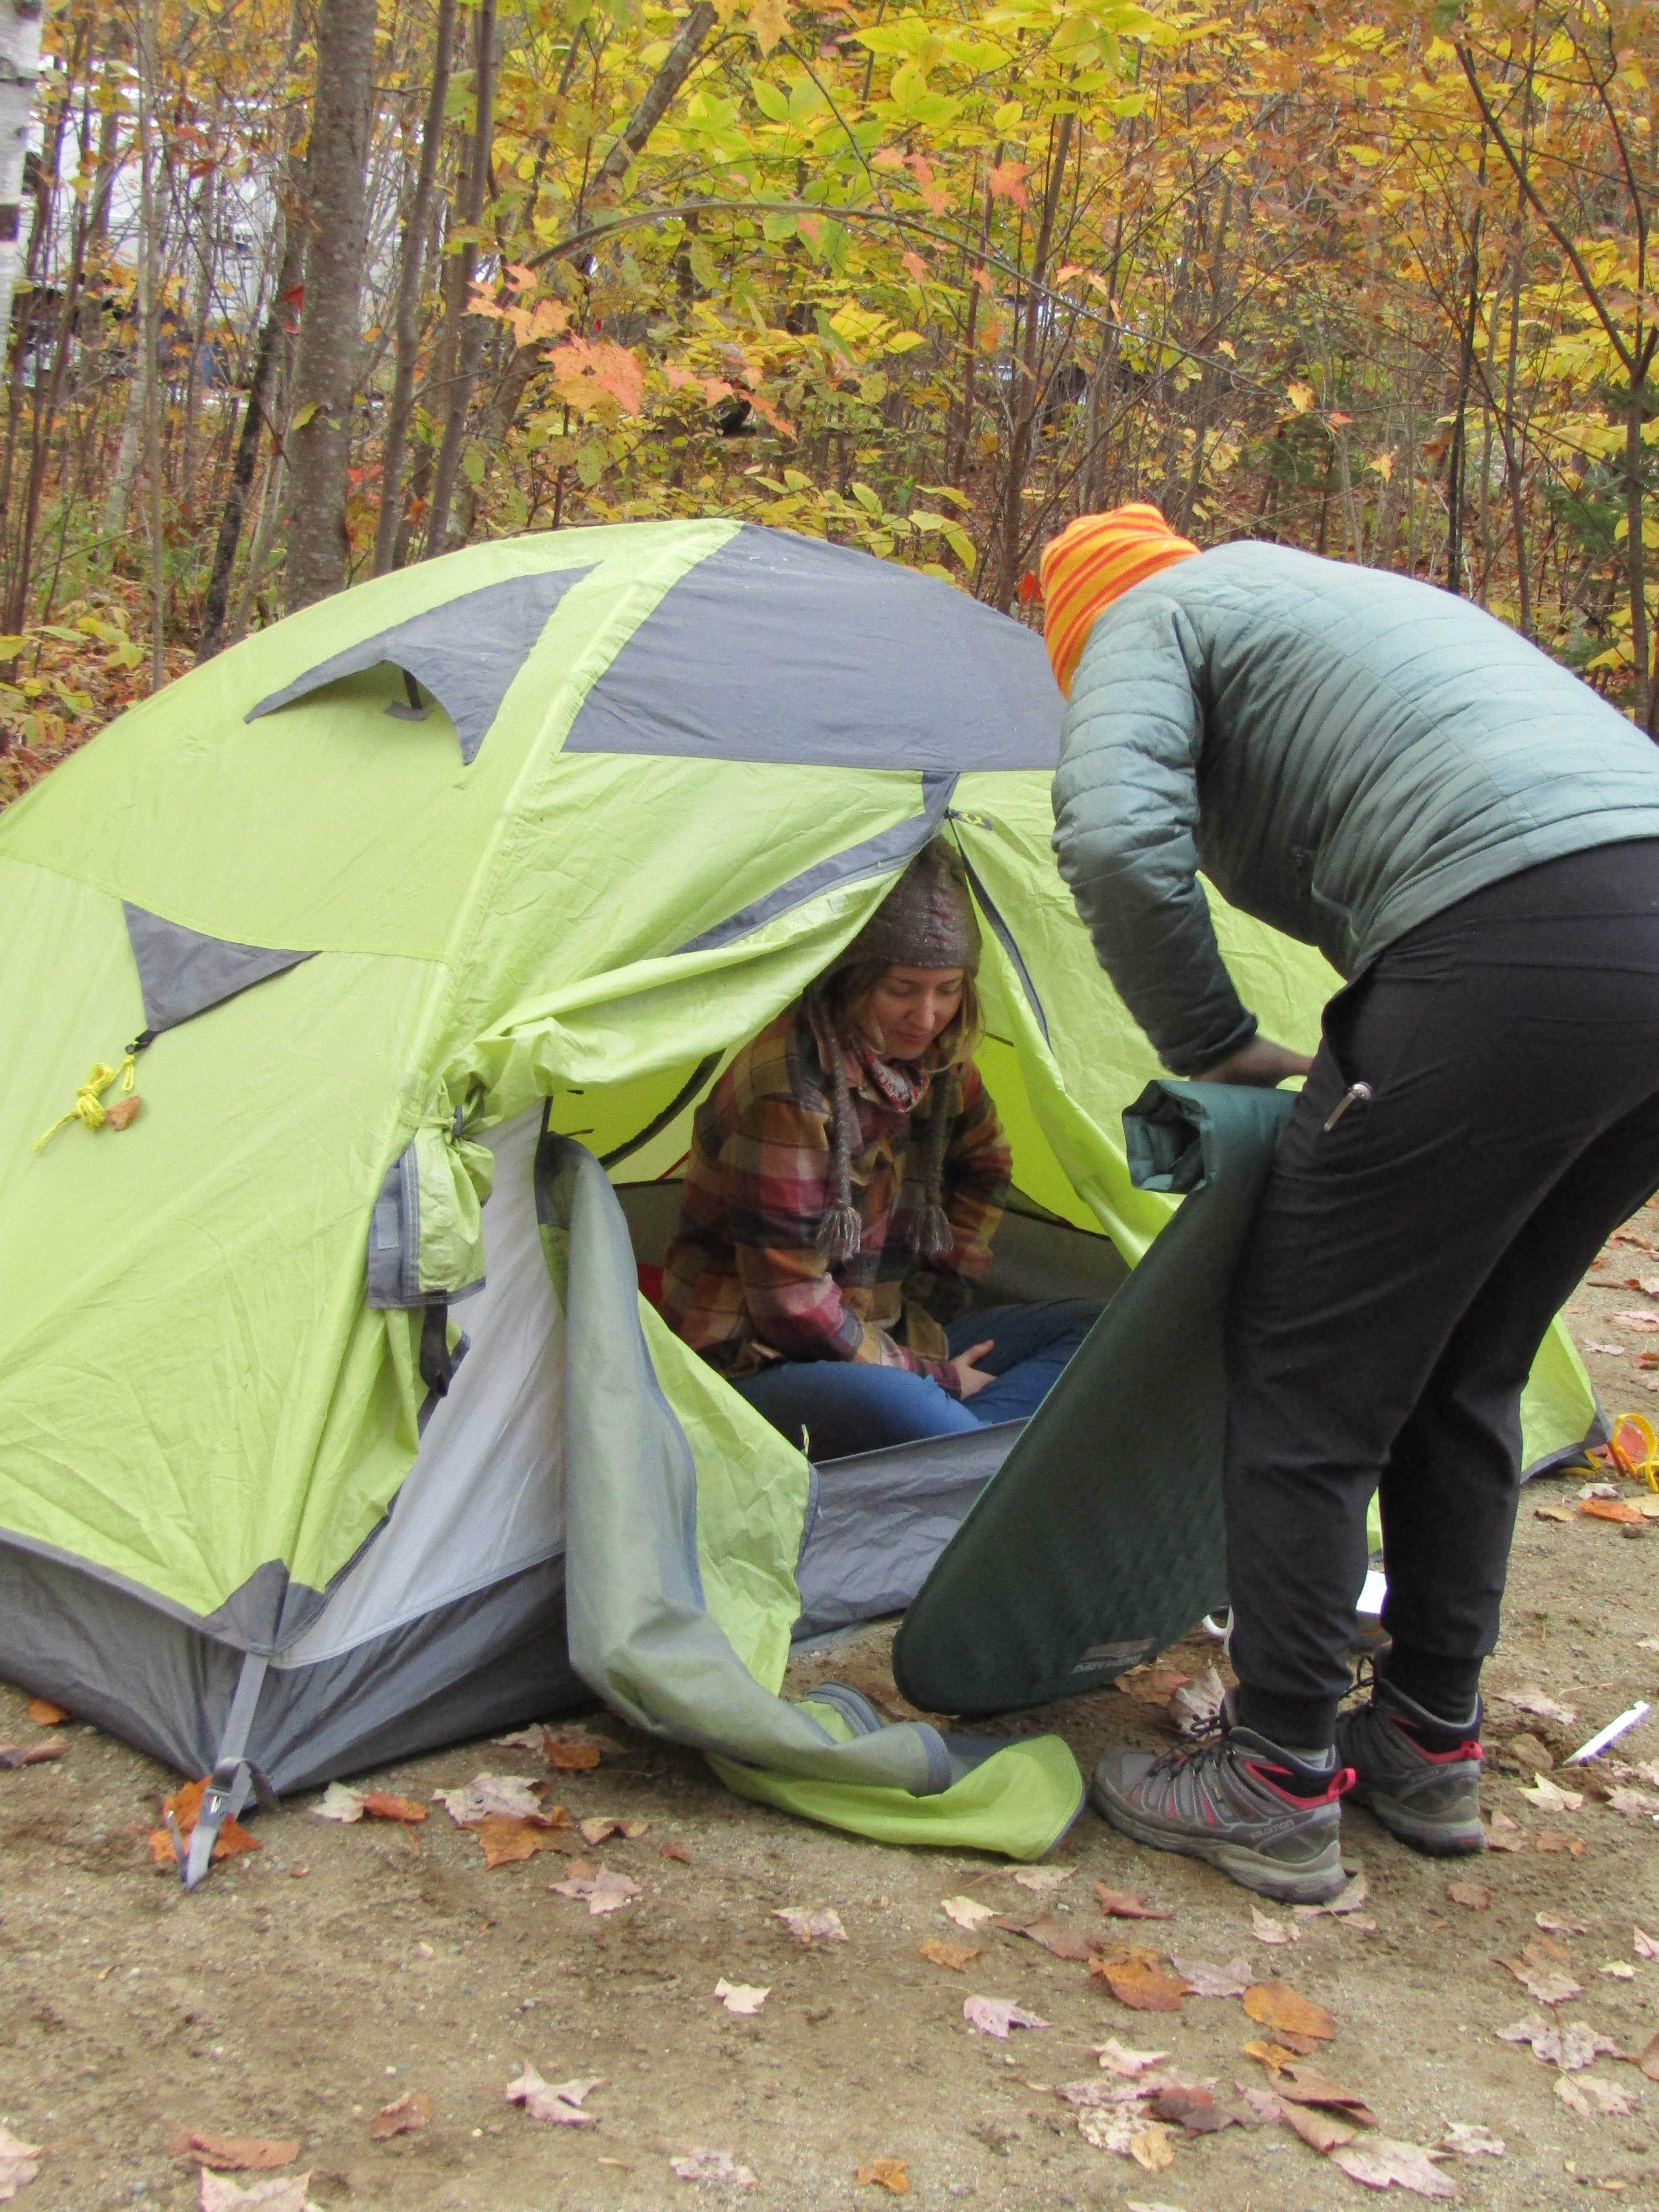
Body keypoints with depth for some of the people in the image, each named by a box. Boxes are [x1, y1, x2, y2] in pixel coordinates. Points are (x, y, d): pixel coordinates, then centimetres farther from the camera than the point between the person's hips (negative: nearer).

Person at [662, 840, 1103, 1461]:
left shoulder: (932, 1058, 1)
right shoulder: (789, 1089, -24)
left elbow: (982, 1168, 21)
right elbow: (791, 1305, -21)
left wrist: (931, 1312, 8)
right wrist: (931, 1374, -11)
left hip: (886, 1344, 9)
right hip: (756, 1368, -9)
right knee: (895, 1409, -42)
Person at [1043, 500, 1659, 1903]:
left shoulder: (1147, 621, 11)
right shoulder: (1362, 594, 36)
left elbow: (1120, 842, -10)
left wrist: (1213, 1051, 5)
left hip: (1508, 957, -9)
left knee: (1311, 1380, 5)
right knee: (1464, 1377, 21)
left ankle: (1278, 1787, 15)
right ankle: (1433, 1750, 32)